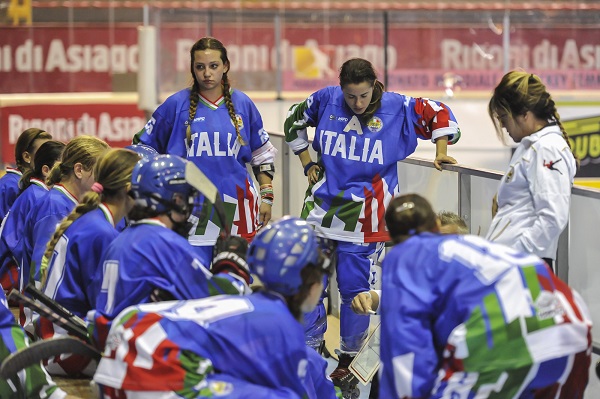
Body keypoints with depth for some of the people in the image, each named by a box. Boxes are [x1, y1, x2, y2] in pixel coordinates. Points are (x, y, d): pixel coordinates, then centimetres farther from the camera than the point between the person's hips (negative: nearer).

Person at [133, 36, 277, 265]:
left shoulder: (242, 104, 7)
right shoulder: (177, 104, 0)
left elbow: (263, 154, 16)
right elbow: (142, 147, 8)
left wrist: (266, 196, 11)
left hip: (236, 212, 2)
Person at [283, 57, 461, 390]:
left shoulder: (397, 108, -8)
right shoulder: (326, 100, -2)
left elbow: (439, 114, 4)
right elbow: (295, 120, 16)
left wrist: (441, 152, -3)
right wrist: (307, 163, 13)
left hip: (365, 216, -3)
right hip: (322, 207, 3)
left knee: (354, 287, -1)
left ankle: (350, 357, 19)